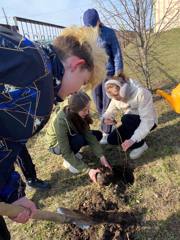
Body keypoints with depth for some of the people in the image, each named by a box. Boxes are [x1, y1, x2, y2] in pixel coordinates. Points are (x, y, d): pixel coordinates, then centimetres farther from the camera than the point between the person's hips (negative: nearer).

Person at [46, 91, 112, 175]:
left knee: (98, 135, -8)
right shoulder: (61, 121, -40)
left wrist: (101, 157, -27)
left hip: (71, 137, 6)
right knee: (79, 140, -35)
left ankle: (73, 151, 6)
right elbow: (66, 153, -36)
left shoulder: (78, 114, -22)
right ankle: (67, 161, -6)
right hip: (57, 144, -5)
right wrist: (88, 170, -36)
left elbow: (89, 134, -21)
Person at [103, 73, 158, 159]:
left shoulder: (141, 94, -32)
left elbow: (147, 121, -36)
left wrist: (133, 139, -45)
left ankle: (140, 144, -11)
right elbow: (109, 111, -10)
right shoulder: (117, 96, -11)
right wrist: (106, 118, -35)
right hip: (131, 122, 6)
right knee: (111, 139, -11)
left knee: (126, 119, -35)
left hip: (148, 122, -5)